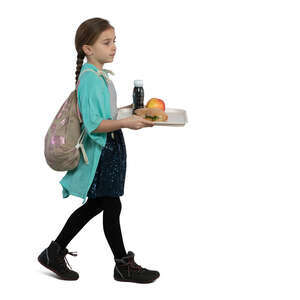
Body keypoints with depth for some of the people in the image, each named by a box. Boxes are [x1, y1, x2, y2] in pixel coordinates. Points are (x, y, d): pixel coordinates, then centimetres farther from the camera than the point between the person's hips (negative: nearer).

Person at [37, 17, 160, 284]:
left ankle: (55, 252, 24)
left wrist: (127, 112, 22)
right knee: (112, 206, 0)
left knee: (95, 205, 15)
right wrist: (125, 123, -32)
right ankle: (124, 265, 13)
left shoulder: (101, 76, 12)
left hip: (109, 147, 10)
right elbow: (94, 124, -25)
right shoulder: (90, 79, -19)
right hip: (100, 150, -10)